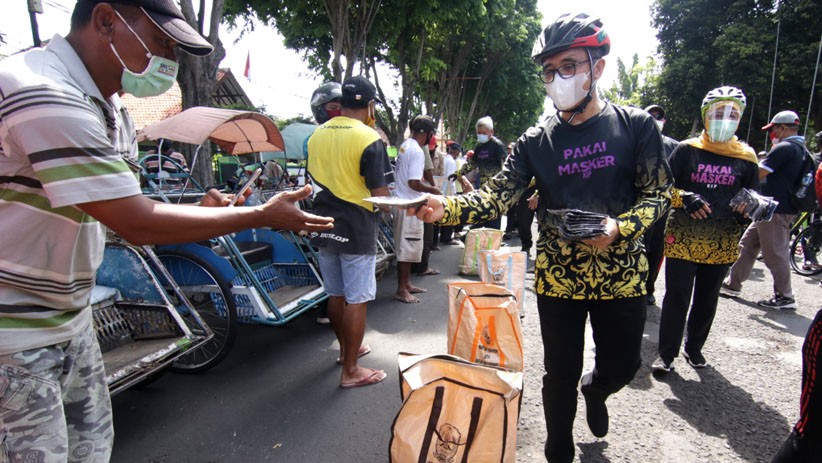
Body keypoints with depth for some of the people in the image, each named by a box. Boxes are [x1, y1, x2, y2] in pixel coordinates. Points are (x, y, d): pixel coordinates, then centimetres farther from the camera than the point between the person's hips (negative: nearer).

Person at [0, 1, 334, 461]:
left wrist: (202, 209, -5)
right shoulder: (44, 95, -27)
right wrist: (263, 215, -19)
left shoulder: (107, 107, 4)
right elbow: (138, 224, -27)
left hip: (70, 316, 9)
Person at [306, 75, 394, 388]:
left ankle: (346, 348, 37)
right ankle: (351, 370, 10)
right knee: (356, 299, 2)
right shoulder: (369, 139, -14)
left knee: (336, 294, 18)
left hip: (324, 226, 7)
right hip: (356, 229, -6)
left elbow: (313, 182, 13)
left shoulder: (317, 135, 5)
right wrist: (391, 206, 3)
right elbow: (380, 194, -16)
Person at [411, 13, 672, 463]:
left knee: (622, 365, 16)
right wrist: (445, 207, -31)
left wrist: (619, 228, -23)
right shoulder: (535, 141, -3)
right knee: (560, 374, 11)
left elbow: (657, 193, -3)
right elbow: (497, 194, -13)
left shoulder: (636, 126, -4)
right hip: (557, 277, 0)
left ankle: (595, 391, 53)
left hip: (621, 274, 1)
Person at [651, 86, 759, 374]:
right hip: (682, 239, -3)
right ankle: (667, 353, 10)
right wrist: (685, 199, -21)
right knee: (676, 297, -2)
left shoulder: (746, 158, 6)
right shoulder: (687, 150, -1)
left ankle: (694, 347, 31)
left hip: (722, 243, 3)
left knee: (707, 299, 13)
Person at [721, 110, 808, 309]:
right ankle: (733, 284, 21)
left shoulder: (784, 148, -17)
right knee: (747, 244, 15)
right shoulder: (801, 149, 15)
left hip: (775, 210, -10)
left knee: (775, 253, -2)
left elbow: (758, 175, -18)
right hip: (785, 208, 10)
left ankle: (785, 297, 7)